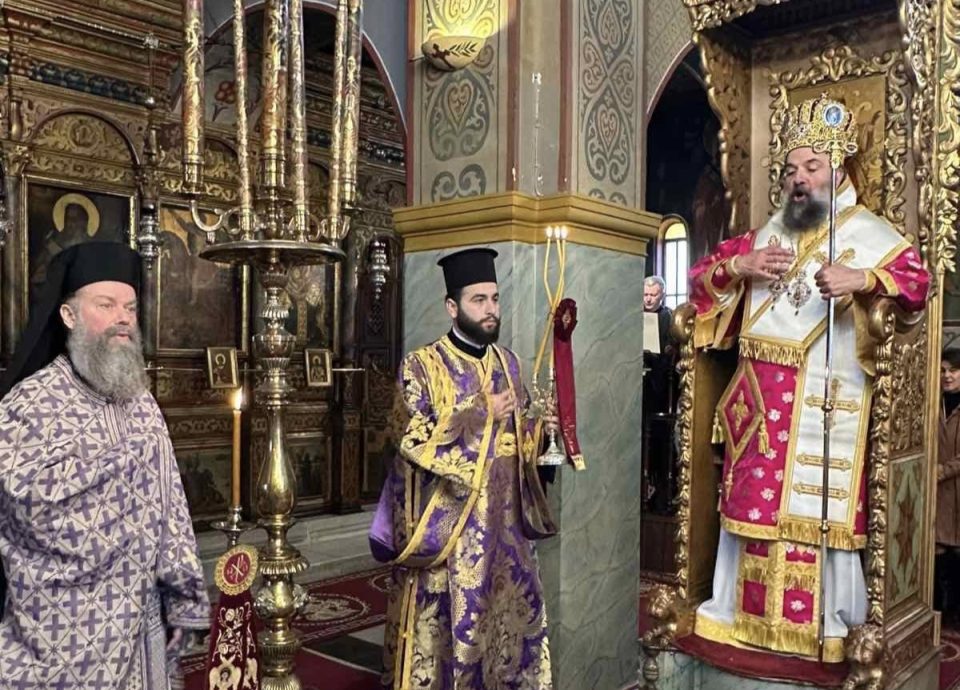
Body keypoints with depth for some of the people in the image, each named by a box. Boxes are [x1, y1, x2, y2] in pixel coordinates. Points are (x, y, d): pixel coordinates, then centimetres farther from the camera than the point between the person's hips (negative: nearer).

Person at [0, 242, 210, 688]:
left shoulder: (141, 402, 7)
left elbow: (169, 504, 7)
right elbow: (36, 498, -24)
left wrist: (181, 599, 5)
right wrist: (129, 457, -13)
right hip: (65, 632, -5)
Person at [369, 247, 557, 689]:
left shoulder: (507, 362, 9)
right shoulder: (422, 365, -9)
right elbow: (413, 440, -16)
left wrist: (540, 427, -5)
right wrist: (480, 413, -19)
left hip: (503, 520, 6)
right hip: (448, 523, -5)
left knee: (512, 612, 12)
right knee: (449, 620, 3)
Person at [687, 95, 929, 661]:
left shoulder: (870, 233, 2)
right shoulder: (766, 233, 18)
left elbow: (917, 280, -13)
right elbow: (701, 277, 18)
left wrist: (862, 278, -31)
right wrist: (739, 265, -3)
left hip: (825, 400, -5)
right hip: (760, 398, 5)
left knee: (820, 508, -3)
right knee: (753, 500, 9)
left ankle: (829, 624, 11)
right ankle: (742, 612, 22)